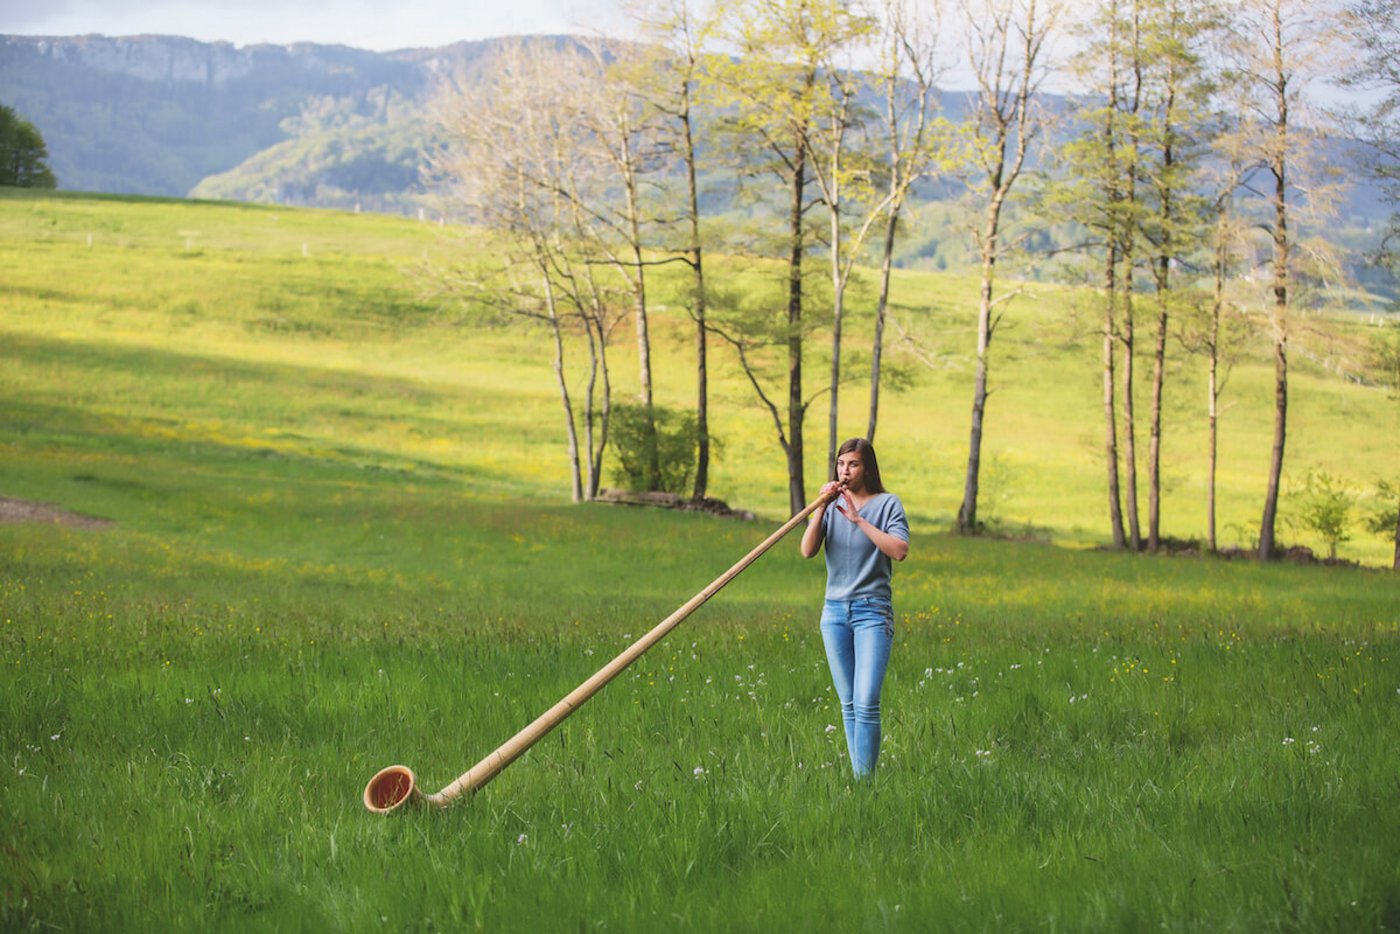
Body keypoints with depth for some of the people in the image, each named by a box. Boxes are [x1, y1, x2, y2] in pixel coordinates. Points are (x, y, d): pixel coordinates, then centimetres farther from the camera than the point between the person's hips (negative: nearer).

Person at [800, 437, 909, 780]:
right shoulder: (831, 506, 10)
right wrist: (820, 508, -14)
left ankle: (866, 780, -12)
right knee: (847, 704, 8)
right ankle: (856, 778, 14)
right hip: (835, 610, 5)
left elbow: (900, 550, -16)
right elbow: (808, 550, -2)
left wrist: (858, 519, -17)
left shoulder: (887, 504, -2)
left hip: (872, 611, -4)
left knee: (866, 704, -14)